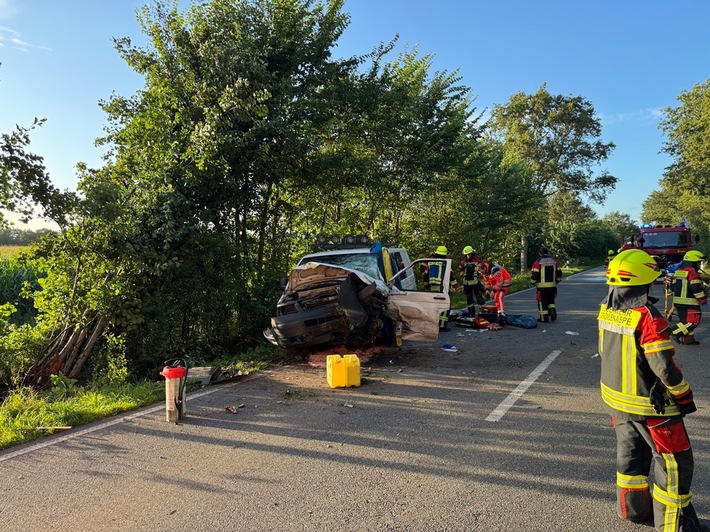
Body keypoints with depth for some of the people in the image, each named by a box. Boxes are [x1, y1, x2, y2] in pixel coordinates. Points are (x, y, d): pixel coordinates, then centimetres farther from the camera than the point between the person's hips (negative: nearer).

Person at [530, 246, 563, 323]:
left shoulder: (538, 262, -9)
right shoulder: (554, 261, 7)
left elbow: (534, 274, -12)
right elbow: (559, 273, 10)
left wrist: (533, 282, 4)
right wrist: (556, 281, 25)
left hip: (542, 286, -5)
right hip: (552, 285, 5)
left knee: (542, 301, 3)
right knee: (551, 300, 22)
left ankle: (544, 318, 5)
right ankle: (553, 312, 6)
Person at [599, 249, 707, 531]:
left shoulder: (606, 310, -3)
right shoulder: (647, 317, -26)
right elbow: (664, 366, -23)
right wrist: (684, 395, -8)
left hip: (616, 397, 8)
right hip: (649, 403, -7)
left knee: (630, 451, 22)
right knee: (674, 460, 9)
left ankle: (633, 507, 36)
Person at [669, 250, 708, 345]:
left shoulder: (678, 271, 13)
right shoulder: (693, 272, -13)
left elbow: (673, 286, 19)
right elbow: (696, 288, -19)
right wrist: (703, 299, -9)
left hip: (677, 301, 9)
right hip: (690, 302, -9)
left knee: (684, 320, 14)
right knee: (693, 320, -5)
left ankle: (688, 339, 16)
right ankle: (676, 333, -14)